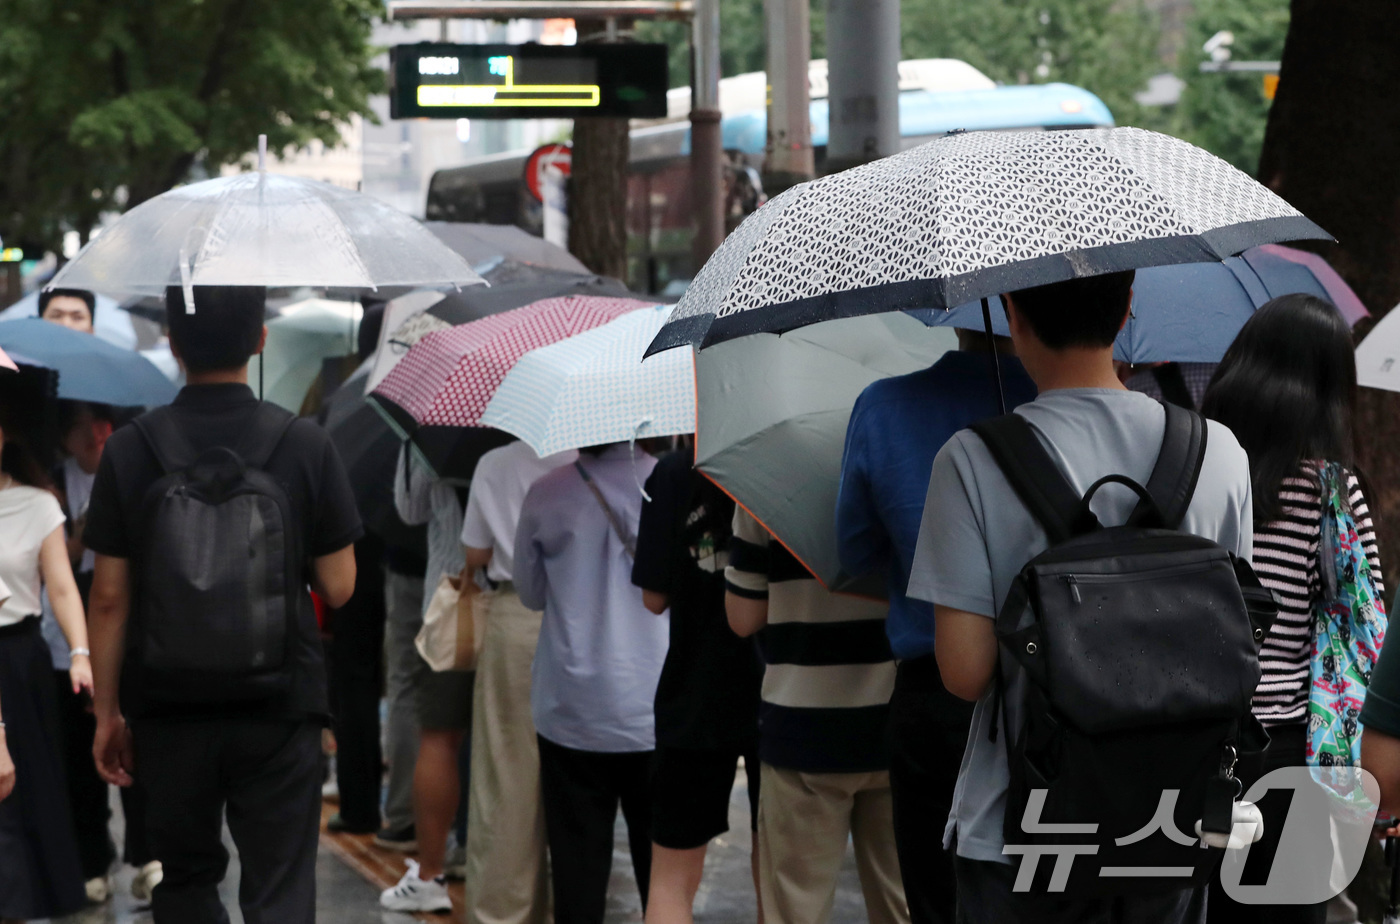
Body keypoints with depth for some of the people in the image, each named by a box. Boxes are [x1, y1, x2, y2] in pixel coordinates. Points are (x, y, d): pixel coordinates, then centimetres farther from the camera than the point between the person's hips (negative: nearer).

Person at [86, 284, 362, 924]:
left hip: (170, 709, 1)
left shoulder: (129, 451, -6)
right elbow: (338, 588, -3)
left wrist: (108, 713, 5)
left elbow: (109, 599, -4)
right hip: (279, 706, -1)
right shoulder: (305, 445, -8)